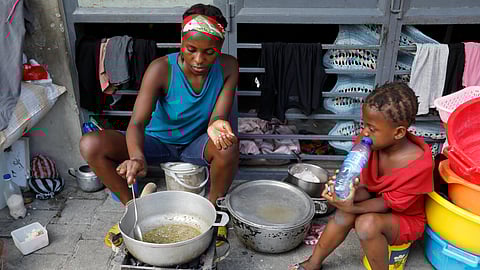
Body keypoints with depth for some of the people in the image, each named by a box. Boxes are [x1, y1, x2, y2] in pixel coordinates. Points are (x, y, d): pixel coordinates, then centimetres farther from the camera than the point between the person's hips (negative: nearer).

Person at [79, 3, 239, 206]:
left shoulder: (228, 67, -15)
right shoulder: (162, 69, -22)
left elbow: (218, 117, -20)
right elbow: (137, 122, -29)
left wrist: (217, 125, -46)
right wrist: (137, 157, -51)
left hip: (196, 144, 1)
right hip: (157, 142, 0)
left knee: (228, 146, -35)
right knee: (90, 145, -22)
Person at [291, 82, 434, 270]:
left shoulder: (419, 163, -31)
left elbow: (388, 203, -24)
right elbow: (363, 186, -12)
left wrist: (352, 208, -39)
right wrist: (350, 191, -36)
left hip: (405, 219, -4)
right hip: (375, 202, 4)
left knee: (367, 224, -32)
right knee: (344, 215, -24)